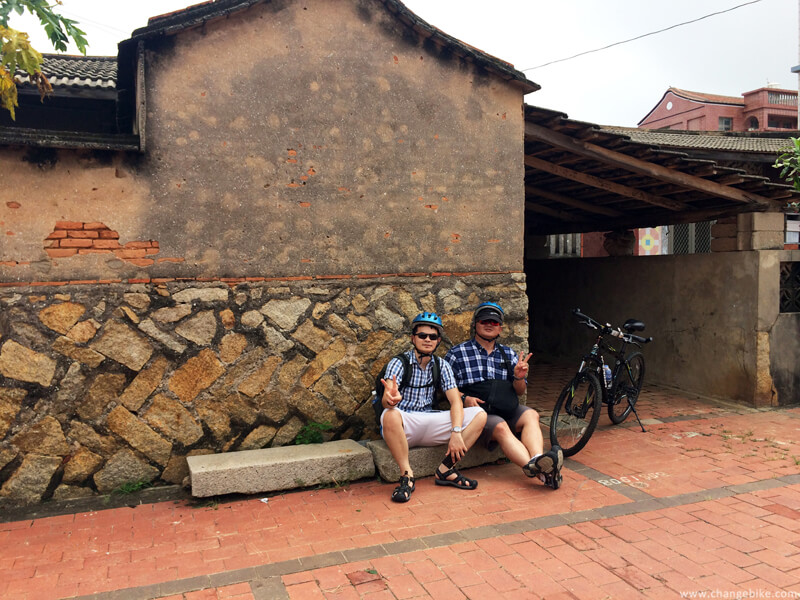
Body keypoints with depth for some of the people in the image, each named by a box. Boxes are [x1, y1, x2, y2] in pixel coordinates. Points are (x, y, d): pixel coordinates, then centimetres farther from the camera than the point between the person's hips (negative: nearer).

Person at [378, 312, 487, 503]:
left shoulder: (441, 366, 8)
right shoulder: (399, 363, -6)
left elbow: (455, 400, -1)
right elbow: (386, 401, -22)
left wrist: (456, 433, -19)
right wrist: (390, 399, -49)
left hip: (430, 424, 5)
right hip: (404, 425, -4)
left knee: (479, 415, -11)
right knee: (390, 415, -40)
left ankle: (445, 469, -11)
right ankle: (407, 475, -22)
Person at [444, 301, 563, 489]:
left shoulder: (508, 354, 20)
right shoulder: (457, 353, 9)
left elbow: (521, 391, 18)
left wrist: (519, 378, -5)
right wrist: (464, 399, -15)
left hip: (508, 411, 4)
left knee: (531, 415, -26)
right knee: (501, 428, -33)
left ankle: (537, 461, -51)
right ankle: (538, 469, -53)